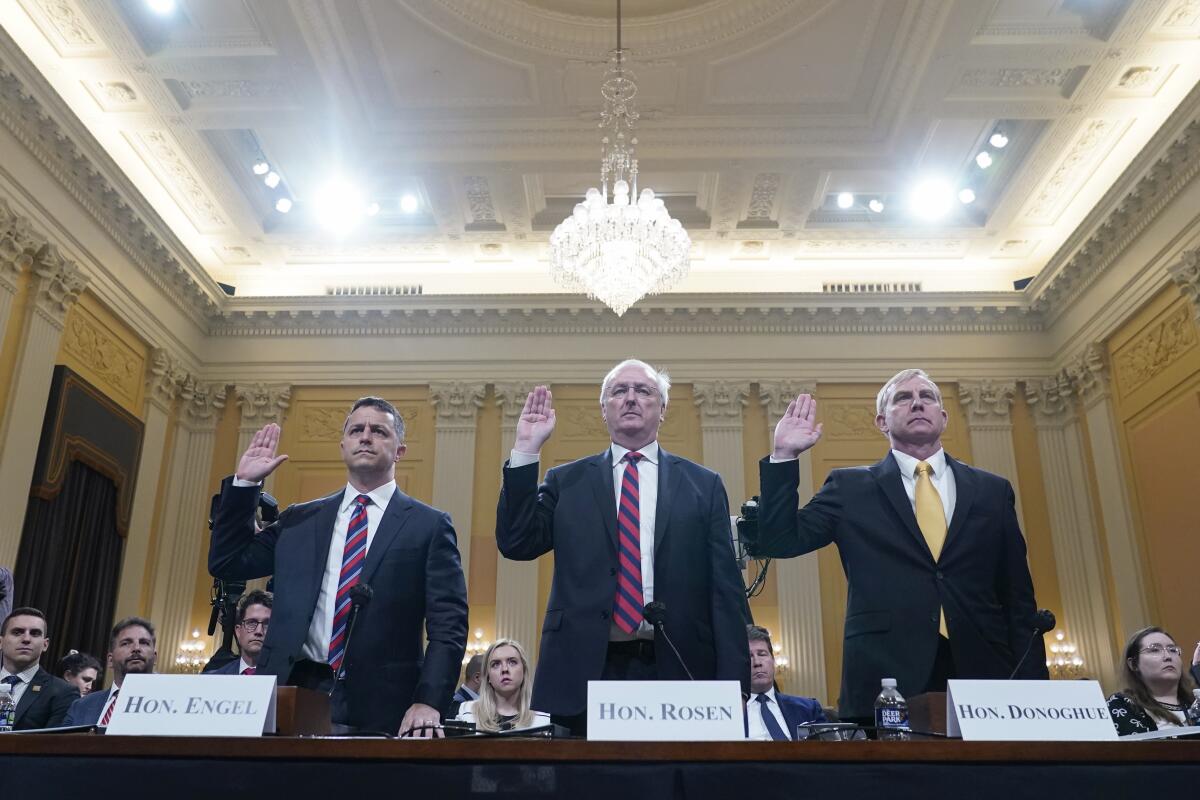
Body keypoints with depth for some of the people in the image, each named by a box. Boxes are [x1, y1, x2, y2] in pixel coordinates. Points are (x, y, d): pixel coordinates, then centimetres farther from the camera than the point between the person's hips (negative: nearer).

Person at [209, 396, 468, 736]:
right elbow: (226, 564, 15)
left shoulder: (429, 525, 1)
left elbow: (448, 626, -4)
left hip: (377, 708, -3)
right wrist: (245, 483, 9)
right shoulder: (299, 520, 14)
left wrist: (428, 702, -17)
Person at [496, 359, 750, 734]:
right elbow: (516, 544, -1)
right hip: (585, 670, 0)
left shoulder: (703, 485, 8)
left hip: (677, 669, 0)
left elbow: (726, 591, 4)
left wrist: (732, 686, -3)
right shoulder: (567, 481, 10)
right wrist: (526, 450, -5)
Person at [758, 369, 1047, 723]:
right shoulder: (851, 488, 7)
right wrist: (784, 456, -6)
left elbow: (1018, 600, 11)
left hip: (982, 676, 2)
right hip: (885, 681, -2)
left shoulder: (992, 490, 12)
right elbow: (779, 541, 0)